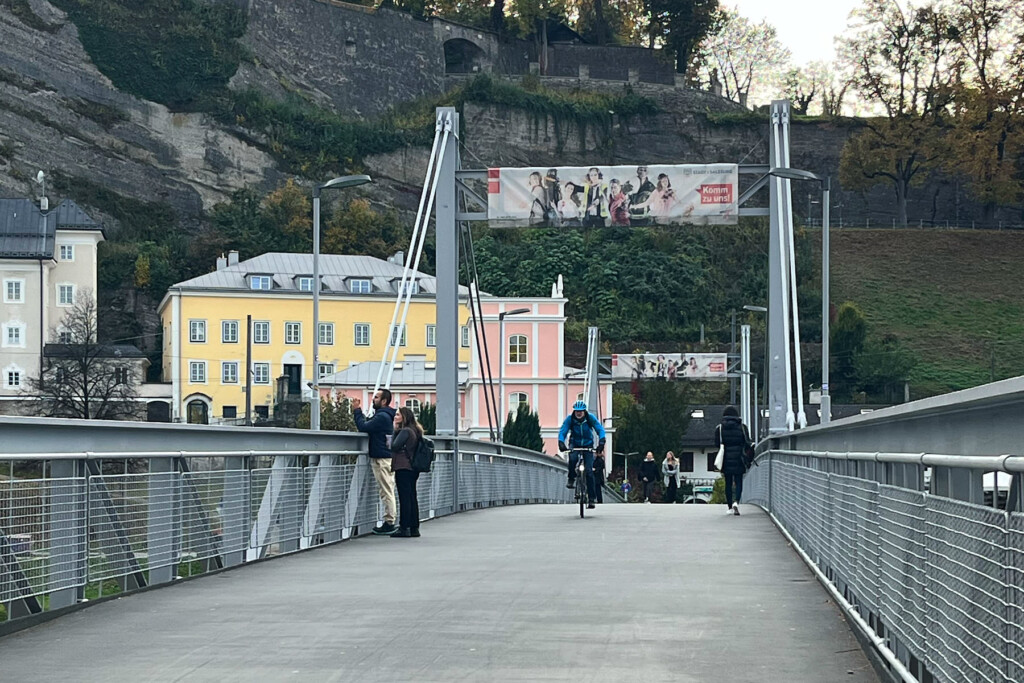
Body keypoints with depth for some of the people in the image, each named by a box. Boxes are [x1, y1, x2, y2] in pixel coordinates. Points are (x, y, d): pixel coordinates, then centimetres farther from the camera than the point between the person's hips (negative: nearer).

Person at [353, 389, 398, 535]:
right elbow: (367, 424, 18)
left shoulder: (382, 417, -16)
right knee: (386, 491, 11)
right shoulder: (382, 415, 18)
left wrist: (357, 411, -8)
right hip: (383, 458, 11)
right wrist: (358, 411, 16)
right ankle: (388, 522, 14)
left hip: (382, 459, -11)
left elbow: (364, 427, -18)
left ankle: (389, 523, -7)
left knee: (387, 491, -8)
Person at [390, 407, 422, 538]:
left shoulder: (405, 431, -12)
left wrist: (394, 431, -6)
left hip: (403, 468, -9)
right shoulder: (415, 431, 15)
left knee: (404, 498, -8)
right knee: (412, 498, 10)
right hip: (412, 468, 9)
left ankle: (404, 528, -9)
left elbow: (394, 446, -16)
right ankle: (414, 528, 12)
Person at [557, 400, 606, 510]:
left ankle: (592, 498, -5)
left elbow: (600, 430, -19)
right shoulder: (570, 419, -15)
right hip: (574, 444, 0)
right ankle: (571, 479, -9)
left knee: (589, 470, -11)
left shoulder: (590, 418, -15)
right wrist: (561, 443, -40)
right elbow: (562, 431, -21)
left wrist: (601, 442, -37)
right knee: (572, 459, -35)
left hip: (587, 445, 0)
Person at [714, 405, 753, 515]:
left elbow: (717, 444, -2)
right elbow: (747, 444, 0)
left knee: (728, 483, 9)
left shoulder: (720, 429, -1)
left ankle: (729, 507, 12)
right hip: (738, 460, -1)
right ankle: (736, 502, -20)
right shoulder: (742, 427, -1)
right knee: (738, 482, 3)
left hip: (726, 461, 1)